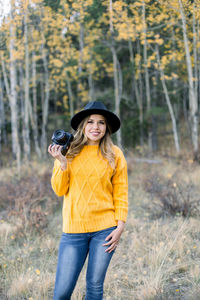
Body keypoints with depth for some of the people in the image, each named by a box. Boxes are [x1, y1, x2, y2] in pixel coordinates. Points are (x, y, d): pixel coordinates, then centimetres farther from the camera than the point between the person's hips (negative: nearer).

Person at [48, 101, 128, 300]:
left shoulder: (114, 155, 3)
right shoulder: (68, 151, 3)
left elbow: (121, 192, 5)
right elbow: (59, 190, 3)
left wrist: (120, 226, -3)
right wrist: (62, 163, -11)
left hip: (104, 229, 0)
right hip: (74, 229, 0)